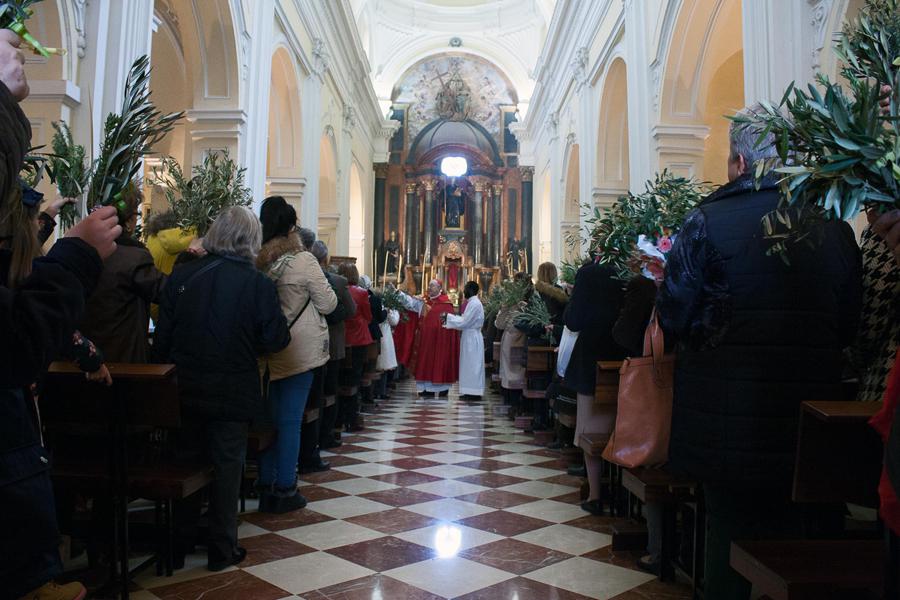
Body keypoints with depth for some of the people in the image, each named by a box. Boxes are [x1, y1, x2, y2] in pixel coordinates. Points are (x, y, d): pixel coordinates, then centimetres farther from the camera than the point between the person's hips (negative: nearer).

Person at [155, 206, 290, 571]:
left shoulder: (182, 276, -6)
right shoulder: (257, 284, -13)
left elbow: (163, 336, -3)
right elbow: (276, 339, -11)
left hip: (185, 388, 3)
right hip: (232, 392, -3)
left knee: (186, 460, 17)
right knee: (227, 465, 10)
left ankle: (178, 544, 29)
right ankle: (221, 548, 19)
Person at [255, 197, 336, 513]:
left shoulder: (252, 261, -2)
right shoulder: (303, 261, -14)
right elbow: (328, 303, -7)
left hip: (263, 352, 5)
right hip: (297, 352, -4)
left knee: (268, 418, 15)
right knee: (290, 421, 3)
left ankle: (266, 487, 24)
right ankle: (285, 490, 11)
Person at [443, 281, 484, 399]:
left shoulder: (474, 304, -18)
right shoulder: (472, 302, 12)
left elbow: (464, 322, -18)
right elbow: (465, 320, 14)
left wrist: (448, 316, -11)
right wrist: (449, 317, 6)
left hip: (472, 338, -10)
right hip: (469, 337, 10)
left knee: (472, 364, -5)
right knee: (470, 365, 11)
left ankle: (474, 392, 0)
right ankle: (471, 391, 16)